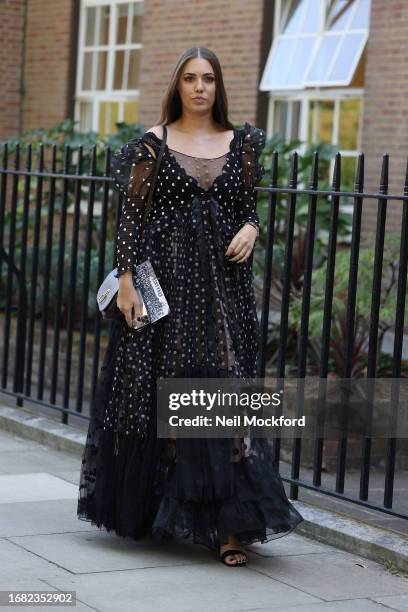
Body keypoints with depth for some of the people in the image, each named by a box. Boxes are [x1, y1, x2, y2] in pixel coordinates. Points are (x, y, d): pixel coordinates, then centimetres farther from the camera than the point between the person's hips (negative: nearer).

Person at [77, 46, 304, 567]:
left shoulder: (241, 143, 9)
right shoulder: (152, 143, 2)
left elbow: (248, 206, 15)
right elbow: (132, 213, -1)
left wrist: (251, 228, -8)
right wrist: (126, 277, -8)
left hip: (223, 284, 2)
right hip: (165, 276, -2)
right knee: (155, 390, 3)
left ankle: (227, 523, -5)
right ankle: (142, 509, 21)